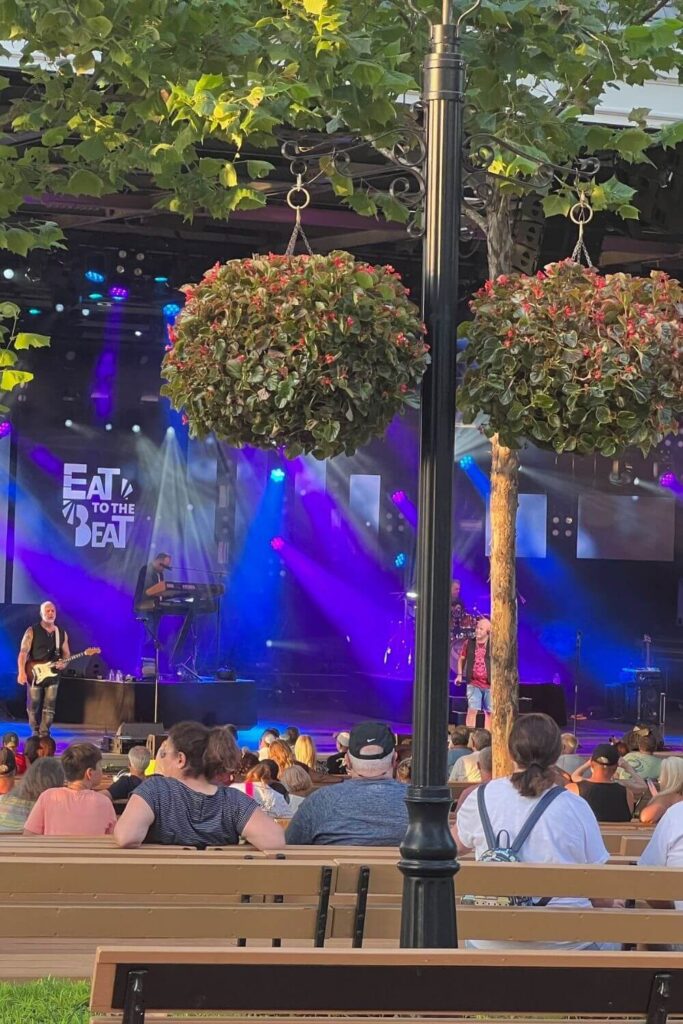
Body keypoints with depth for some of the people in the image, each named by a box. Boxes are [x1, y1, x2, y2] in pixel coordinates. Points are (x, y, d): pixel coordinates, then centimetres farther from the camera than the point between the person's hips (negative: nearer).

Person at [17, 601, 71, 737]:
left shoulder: (62, 633, 7)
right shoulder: (32, 631, -5)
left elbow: (66, 653, 15)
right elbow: (23, 652, -11)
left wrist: (63, 662, -9)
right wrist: (21, 673, -22)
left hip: (53, 675, 3)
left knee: (49, 708, -1)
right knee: (33, 706, 3)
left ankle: (44, 734, 4)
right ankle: (35, 733, 18)